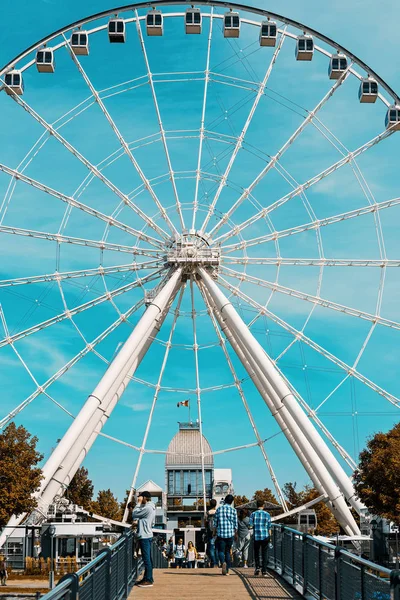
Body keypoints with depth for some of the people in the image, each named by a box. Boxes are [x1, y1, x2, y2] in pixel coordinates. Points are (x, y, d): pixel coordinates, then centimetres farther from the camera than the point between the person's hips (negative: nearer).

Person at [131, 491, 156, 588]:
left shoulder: (147, 508, -17)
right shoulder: (152, 507, 15)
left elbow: (134, 514, -12)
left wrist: (138, 503, -4)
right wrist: (139, 523, 15)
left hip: (144, 536, -10)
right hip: (148, 535, 10)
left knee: (146, 558, -7)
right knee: (148, 558, 13)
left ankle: (148, 580, -5)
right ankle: (148, 578, 19)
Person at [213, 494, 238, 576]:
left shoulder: (219, 509, 1)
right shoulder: (233, 510, 1)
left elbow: (215, 522, 3)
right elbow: (235, 524, 2)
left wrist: (214, 532, 13)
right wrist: (236, 533, 14)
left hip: (220, 533, -1)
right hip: (230, 534, 1)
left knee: (221, 551, 2)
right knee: (228, 551, 12)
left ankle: (223, 562, -27)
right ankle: (227, 570, 10)